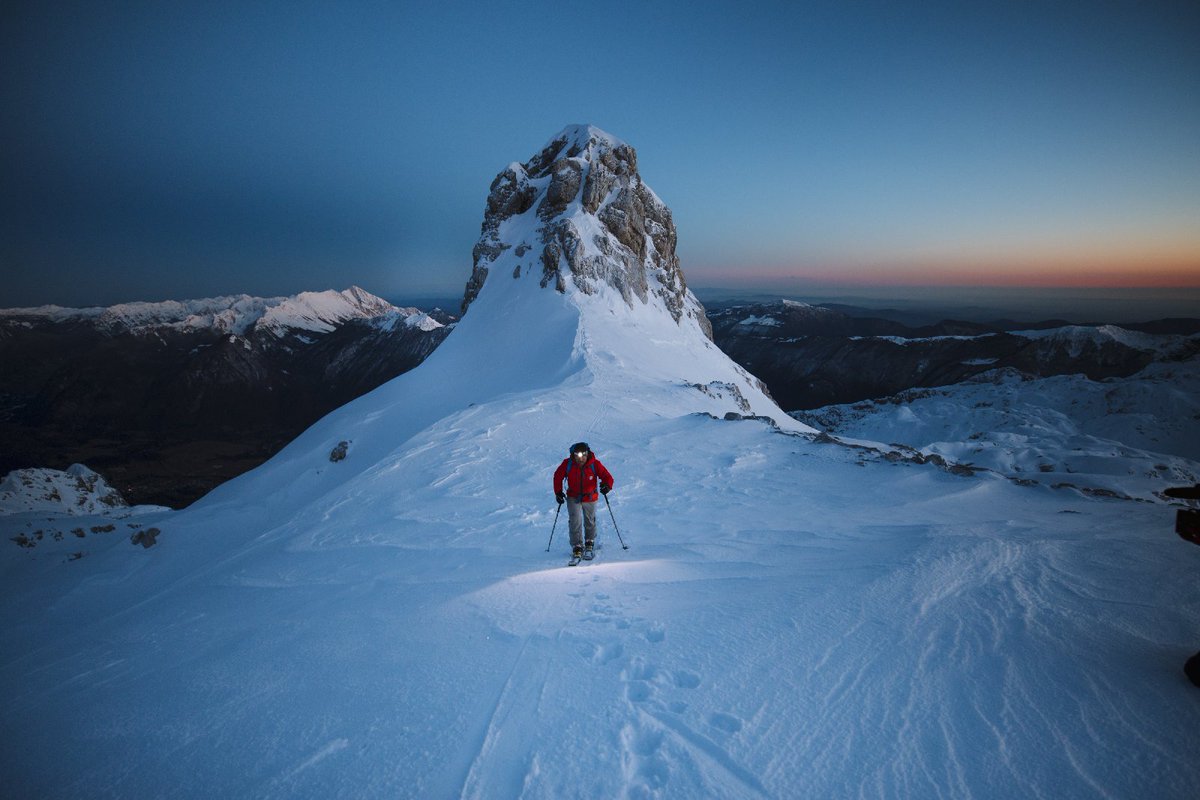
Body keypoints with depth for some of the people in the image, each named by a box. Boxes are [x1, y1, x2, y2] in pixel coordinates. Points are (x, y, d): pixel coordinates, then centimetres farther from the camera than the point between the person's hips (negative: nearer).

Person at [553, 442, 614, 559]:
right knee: (575, 521, -13)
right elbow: (557, 476, -1)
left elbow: (607, 476, -16)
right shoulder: (567, 464, -17)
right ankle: (577, 547, 0)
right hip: (573, 497, 0)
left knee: (590, 522, 16)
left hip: (590, 498, 0)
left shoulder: (595, 464, -20)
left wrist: (607, 485, -38)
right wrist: (558, 492, -5)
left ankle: (589, 543, 39)